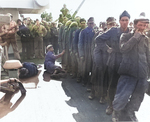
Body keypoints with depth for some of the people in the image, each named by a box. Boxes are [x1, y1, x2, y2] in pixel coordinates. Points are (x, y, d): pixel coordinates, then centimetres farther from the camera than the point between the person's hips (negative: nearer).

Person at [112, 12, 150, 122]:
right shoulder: (126, 36, 2)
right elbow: (123, 48, -17)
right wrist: (136, 37, -12)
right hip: (128, 72, -4)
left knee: (136, 100, 12)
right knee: (122, 97, -12)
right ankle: (116, 113, 16)